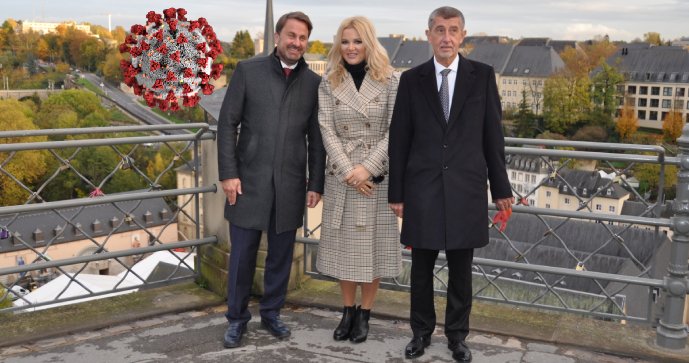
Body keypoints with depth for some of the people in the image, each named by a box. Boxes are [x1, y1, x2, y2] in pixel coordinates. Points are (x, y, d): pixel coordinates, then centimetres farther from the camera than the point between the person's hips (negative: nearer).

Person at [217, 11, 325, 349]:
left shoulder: (314, 82, 5)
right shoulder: (248, 70, 0)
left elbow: (316, 139, 7)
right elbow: (227, 124, -1)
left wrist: (315, 184, 3)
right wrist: (228, 173, -7)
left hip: (290, 185, 2)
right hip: (250, 180, -1)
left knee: (281, 255, 11)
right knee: (242, 255, 5)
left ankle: (271, 312, 29)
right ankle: (237, 318, 22)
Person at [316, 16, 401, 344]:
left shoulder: (390, 81, -2)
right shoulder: (329, 83, 4)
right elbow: (327, 131, -2)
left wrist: (367, 168, -15)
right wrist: (347, 172, -13)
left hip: (378, 175, -1)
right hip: (341, 176, 2)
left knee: (373, 245, 5)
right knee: (344, 244, 8)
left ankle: (364, 314, 19)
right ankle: (348, 311, 23)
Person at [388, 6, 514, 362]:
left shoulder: (482, 75, 3)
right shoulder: (411, 79, 3)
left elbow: (492, 136, 4)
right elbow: (399, 140, 4)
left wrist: (500, 187, 4)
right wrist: (397, 193, 2)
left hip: (466, 188, 0)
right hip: (422, 188, 0)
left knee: (461, 269, 9)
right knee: (421, 267, 10)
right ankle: (421, 331, 27)